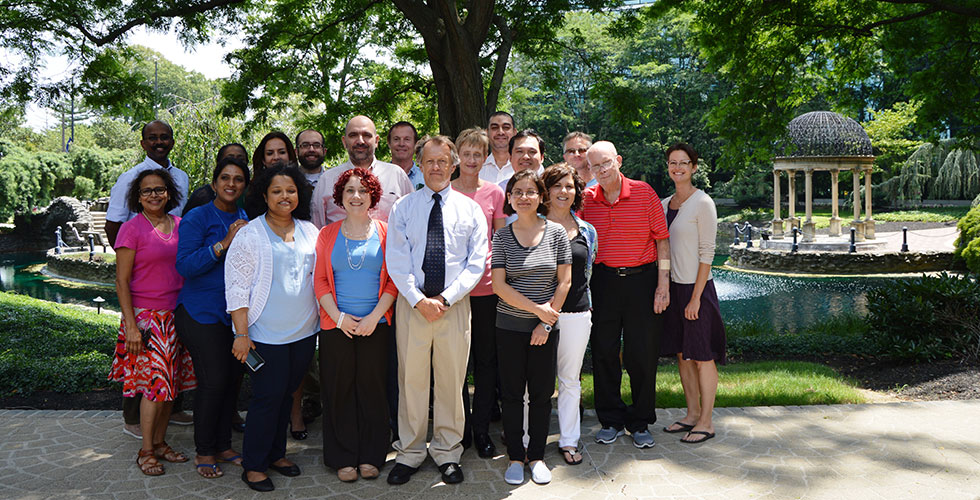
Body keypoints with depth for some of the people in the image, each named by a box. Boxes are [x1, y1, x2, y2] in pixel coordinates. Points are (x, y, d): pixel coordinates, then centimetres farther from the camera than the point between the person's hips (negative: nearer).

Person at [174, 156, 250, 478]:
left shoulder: (246, 220, 10)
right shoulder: (197, 218, -7)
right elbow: (185, 265, -16)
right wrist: (224, 243, -23)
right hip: (202, 313, -5)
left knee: (232, 379, 8)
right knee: (213, 381, -7)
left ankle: (223, 446, 23)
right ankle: (204, 452, 10)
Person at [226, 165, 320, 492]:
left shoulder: (309, 231, 9)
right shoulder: (250, 235, -6)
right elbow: (237, 287, -9)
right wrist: (241, 334, -13)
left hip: (305, 331, 5)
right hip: (266, 333, -5)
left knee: (287, 394, 14)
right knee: (268, 397, -2)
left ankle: (276, 453, 30)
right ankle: (253, 465, 13)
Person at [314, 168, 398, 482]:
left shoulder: (385, 233, 3)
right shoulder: (328, 234, 7)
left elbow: (393, 281, -1)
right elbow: (320, 281, 3)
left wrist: (374, 317, -11)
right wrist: (339, 317, -8)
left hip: (376, 325, -1)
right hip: (336, 326, 1)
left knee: (372, 388, 4)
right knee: (339, 391, 5)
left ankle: (371, 456, 18)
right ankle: (343, 458, 18)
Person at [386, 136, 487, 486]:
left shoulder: (470, 209, 6)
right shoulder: (403, 208, 6)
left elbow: (476, 263, 0)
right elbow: (396, 261, -1)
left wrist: (445, 299, -11)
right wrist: (419, 300, -13)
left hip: (455, 304, 0)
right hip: (412, 303, 0)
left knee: (451, 379, 6)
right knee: (411, 378, 4)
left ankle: (447, 453, 22)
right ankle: (410, 453, 20)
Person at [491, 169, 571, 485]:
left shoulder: (556, 233, 0)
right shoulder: (501, 237, -1)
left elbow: (564, 281, -1)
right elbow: (499, 285, -7)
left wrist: (547, 321, -6)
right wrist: (537, 308, -13)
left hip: (546, 328, 0)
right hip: (510, 327, 0)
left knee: (542, 393, 7)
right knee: (512, 393, 6)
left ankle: (537, 456, 22)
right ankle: (515, 457, 20)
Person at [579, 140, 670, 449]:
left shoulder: (643, 192, -4)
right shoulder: (586, 199, 2)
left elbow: (661, 238, -2)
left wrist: (663, 284, -7)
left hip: (642, 278, -2)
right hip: (603, 281, 2)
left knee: (643, 354, 4)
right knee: (604, 352, 6)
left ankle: (640, 423, 20)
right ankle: (611, 420, 22)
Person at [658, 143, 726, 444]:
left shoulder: (702, 203, -9)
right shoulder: (665, 204, 11)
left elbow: (707, 253, -12)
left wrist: (696, 296, -16)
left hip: (696, 287, -7)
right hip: (673, 286, 7)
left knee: (702, 357, 1)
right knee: (681, 355, 13)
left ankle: (706, 422, 12)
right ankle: (692, 414, 26)